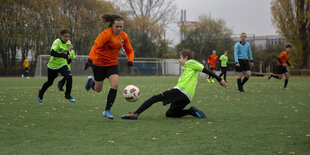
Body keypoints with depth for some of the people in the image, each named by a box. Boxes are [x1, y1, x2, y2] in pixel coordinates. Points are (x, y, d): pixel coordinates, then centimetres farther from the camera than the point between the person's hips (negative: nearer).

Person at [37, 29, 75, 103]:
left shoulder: (68, 43, 0)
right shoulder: (57, 42, -20)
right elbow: (52, 53, -35)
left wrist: (68, 57, 7)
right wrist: (65, 56, -38)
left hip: (62, 65, 4)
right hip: (53, 65, -4)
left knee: (69, 77, -20)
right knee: (49, 82, 12)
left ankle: (68, 95, -2)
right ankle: (41, 93, 42)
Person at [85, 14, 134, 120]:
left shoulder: (124, 36, -4)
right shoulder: (106, 34, -21)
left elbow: (129, 50, 7)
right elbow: (95, 46, -26)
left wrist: (130, 60, -12)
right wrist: (90, 59, -40)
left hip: (112, 64, 4)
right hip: (99, 63, -4)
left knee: (115, 85, -19)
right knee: (98, 89, 10)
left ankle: (107, 110, -7)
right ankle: (90, 81, 48)